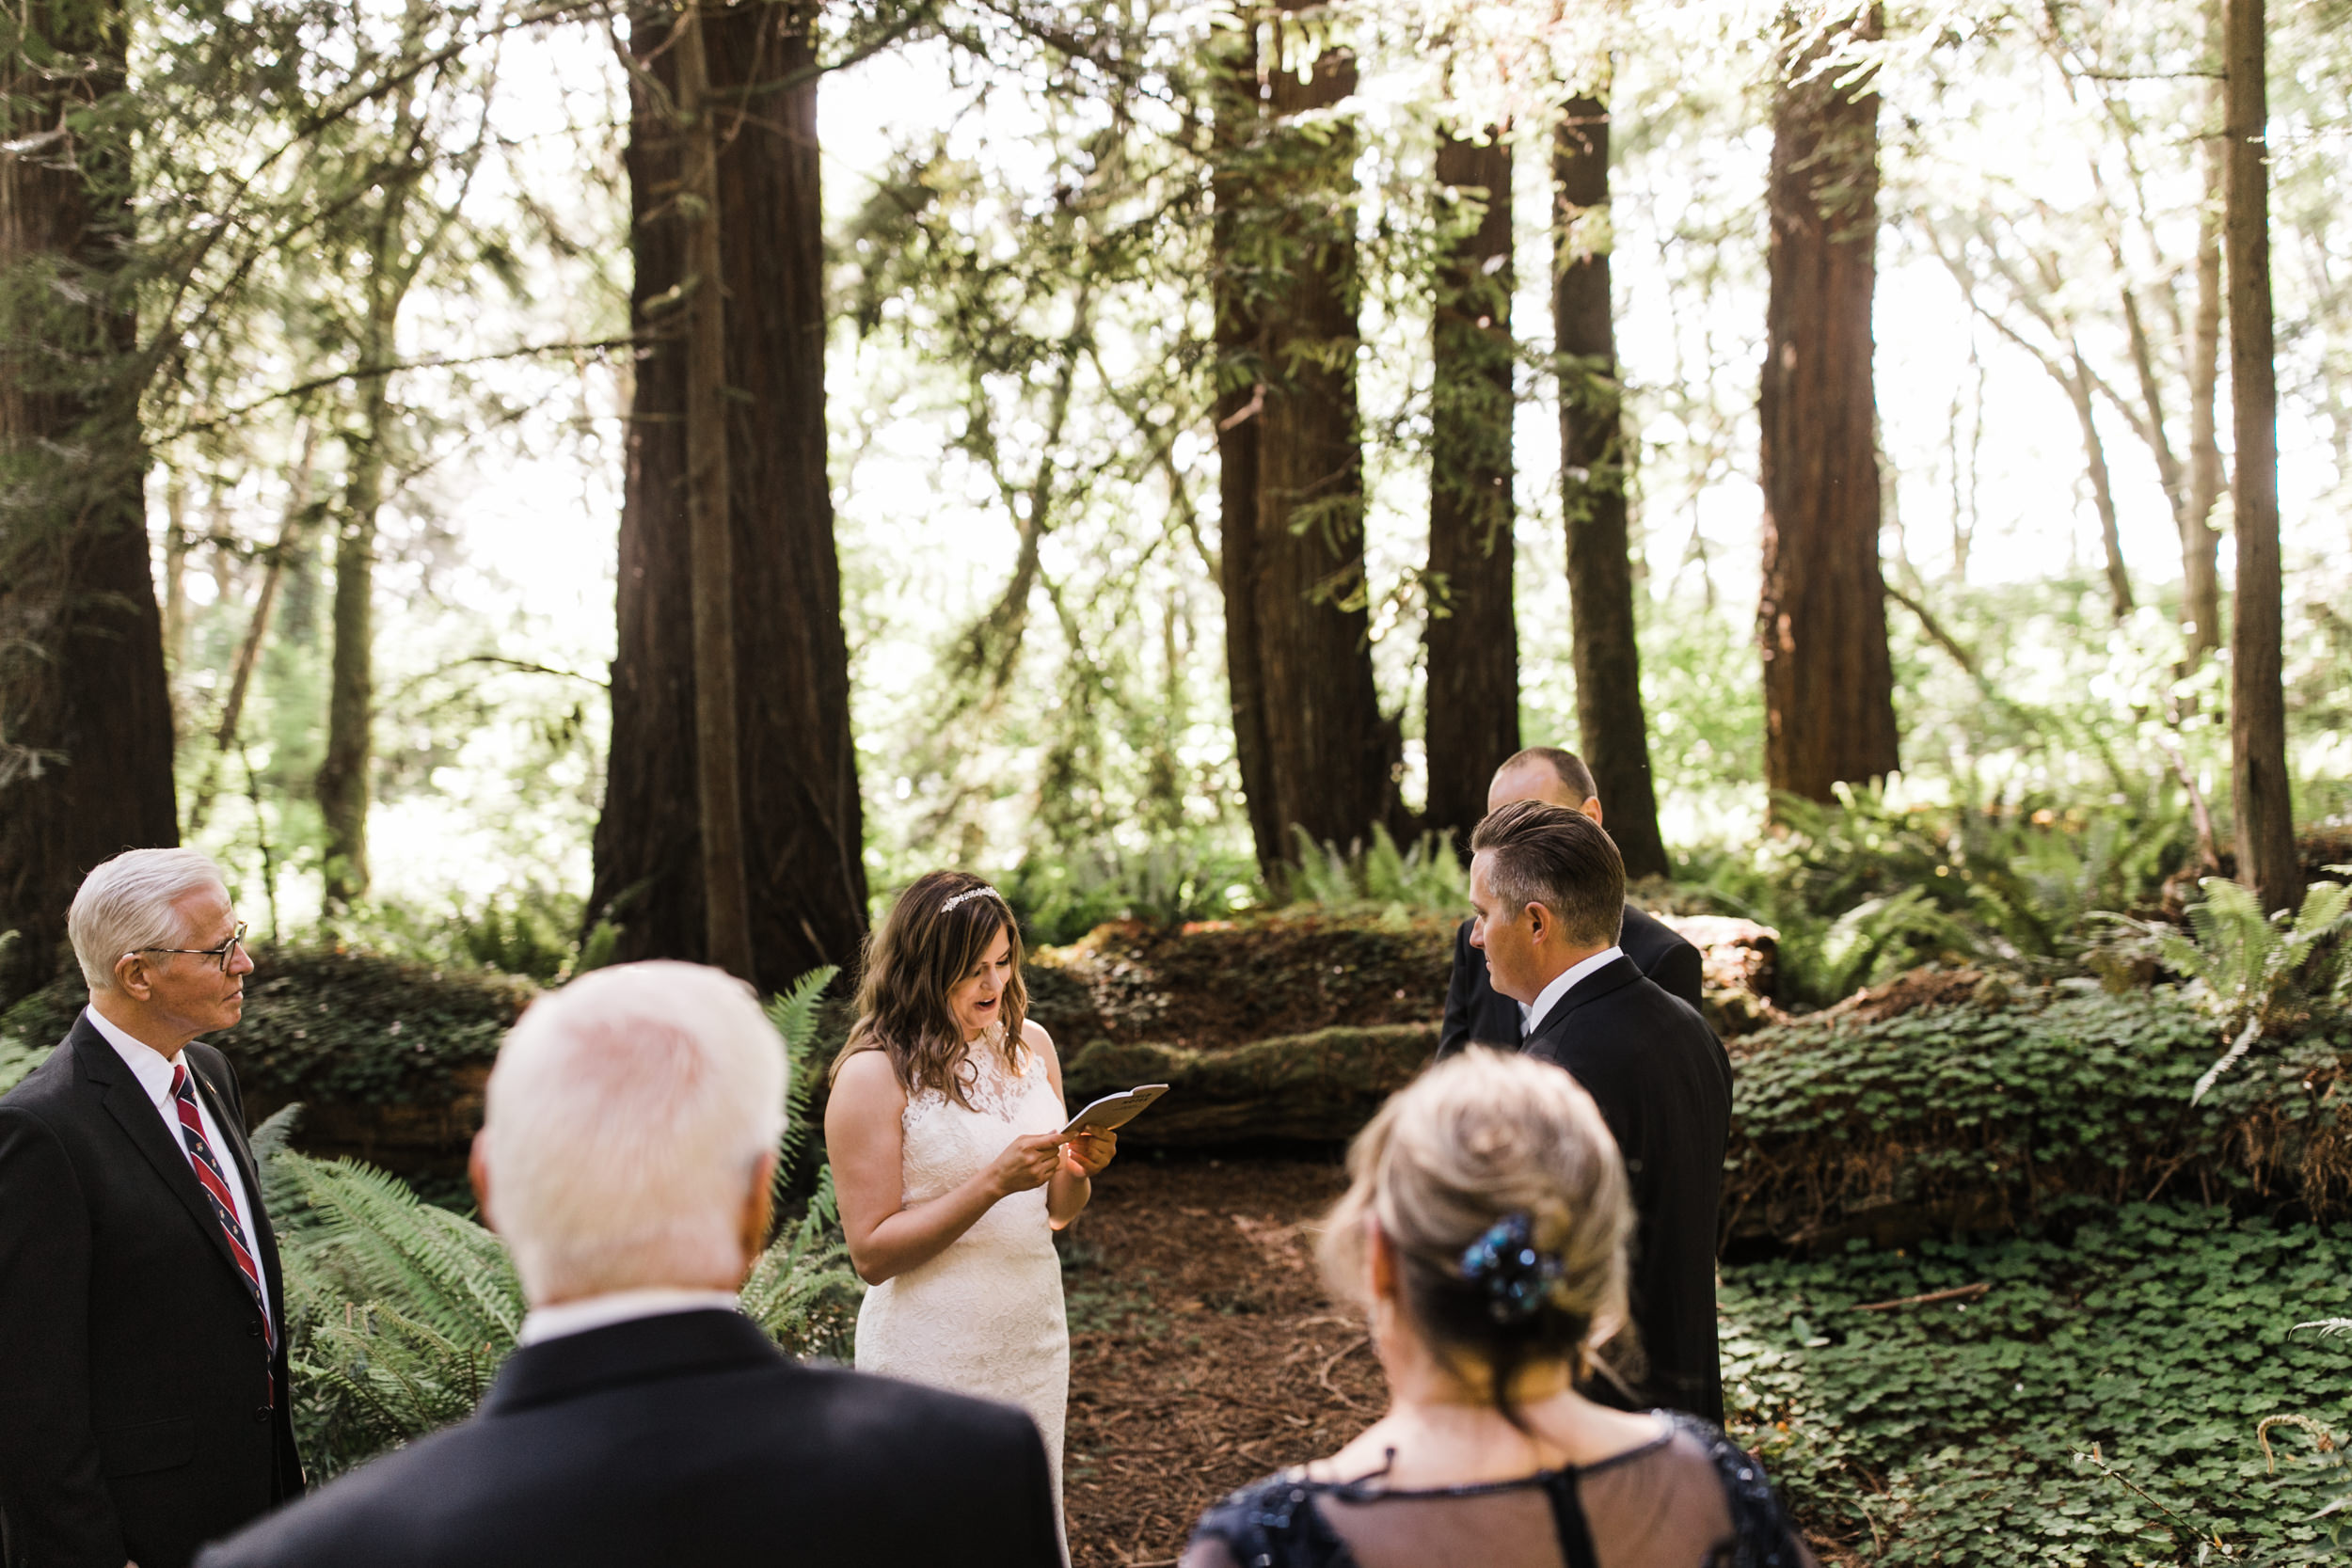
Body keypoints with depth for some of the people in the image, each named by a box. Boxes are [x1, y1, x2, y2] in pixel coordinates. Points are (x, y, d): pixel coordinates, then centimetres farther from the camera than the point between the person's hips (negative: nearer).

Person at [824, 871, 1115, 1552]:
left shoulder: (1028, 1043, 6)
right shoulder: (873, 1075, -14)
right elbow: (872, 1253, -16)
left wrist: (1077, 1169, -9)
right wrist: (994, 1183, -23)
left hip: (1035, 1341, 6)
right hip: (934, 1358, -6)